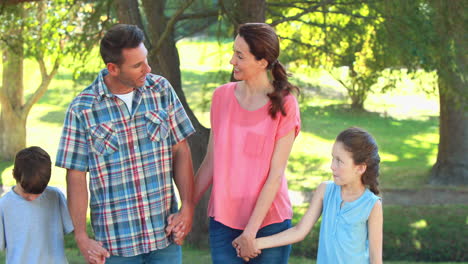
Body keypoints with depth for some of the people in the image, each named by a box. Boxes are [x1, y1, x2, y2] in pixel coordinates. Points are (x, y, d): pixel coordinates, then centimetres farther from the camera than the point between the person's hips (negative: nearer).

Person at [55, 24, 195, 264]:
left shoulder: (161, 90, 2)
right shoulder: (82, 109, -6)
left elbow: (180, 151, 6)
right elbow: (76, 176, -3)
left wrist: (187, 207, -4)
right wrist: (81, 237, -9)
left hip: (165, 235, 2)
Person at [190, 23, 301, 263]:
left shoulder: (283, 105, -8)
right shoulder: (222, 96, 2)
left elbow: (275, 175, -10)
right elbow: (210, 162, 7)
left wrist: (251, 231, -13)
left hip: (269, 223, -2)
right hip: (223, 221, 3)